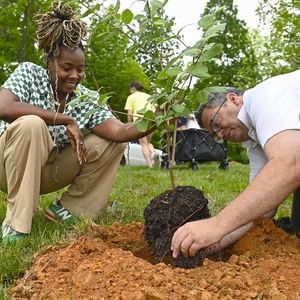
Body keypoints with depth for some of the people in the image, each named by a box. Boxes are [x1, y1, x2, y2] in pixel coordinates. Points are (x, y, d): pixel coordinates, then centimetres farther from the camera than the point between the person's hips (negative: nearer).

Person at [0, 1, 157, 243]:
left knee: (113, 143, -9)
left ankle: (68, 208, 1)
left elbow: (119, 132, -23)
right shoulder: (29, 74, -16)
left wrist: (153, 123, -44)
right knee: (31, 124, -36)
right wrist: (66, 120, -32)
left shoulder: (88, 99, -9)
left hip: (49, 172, 4)